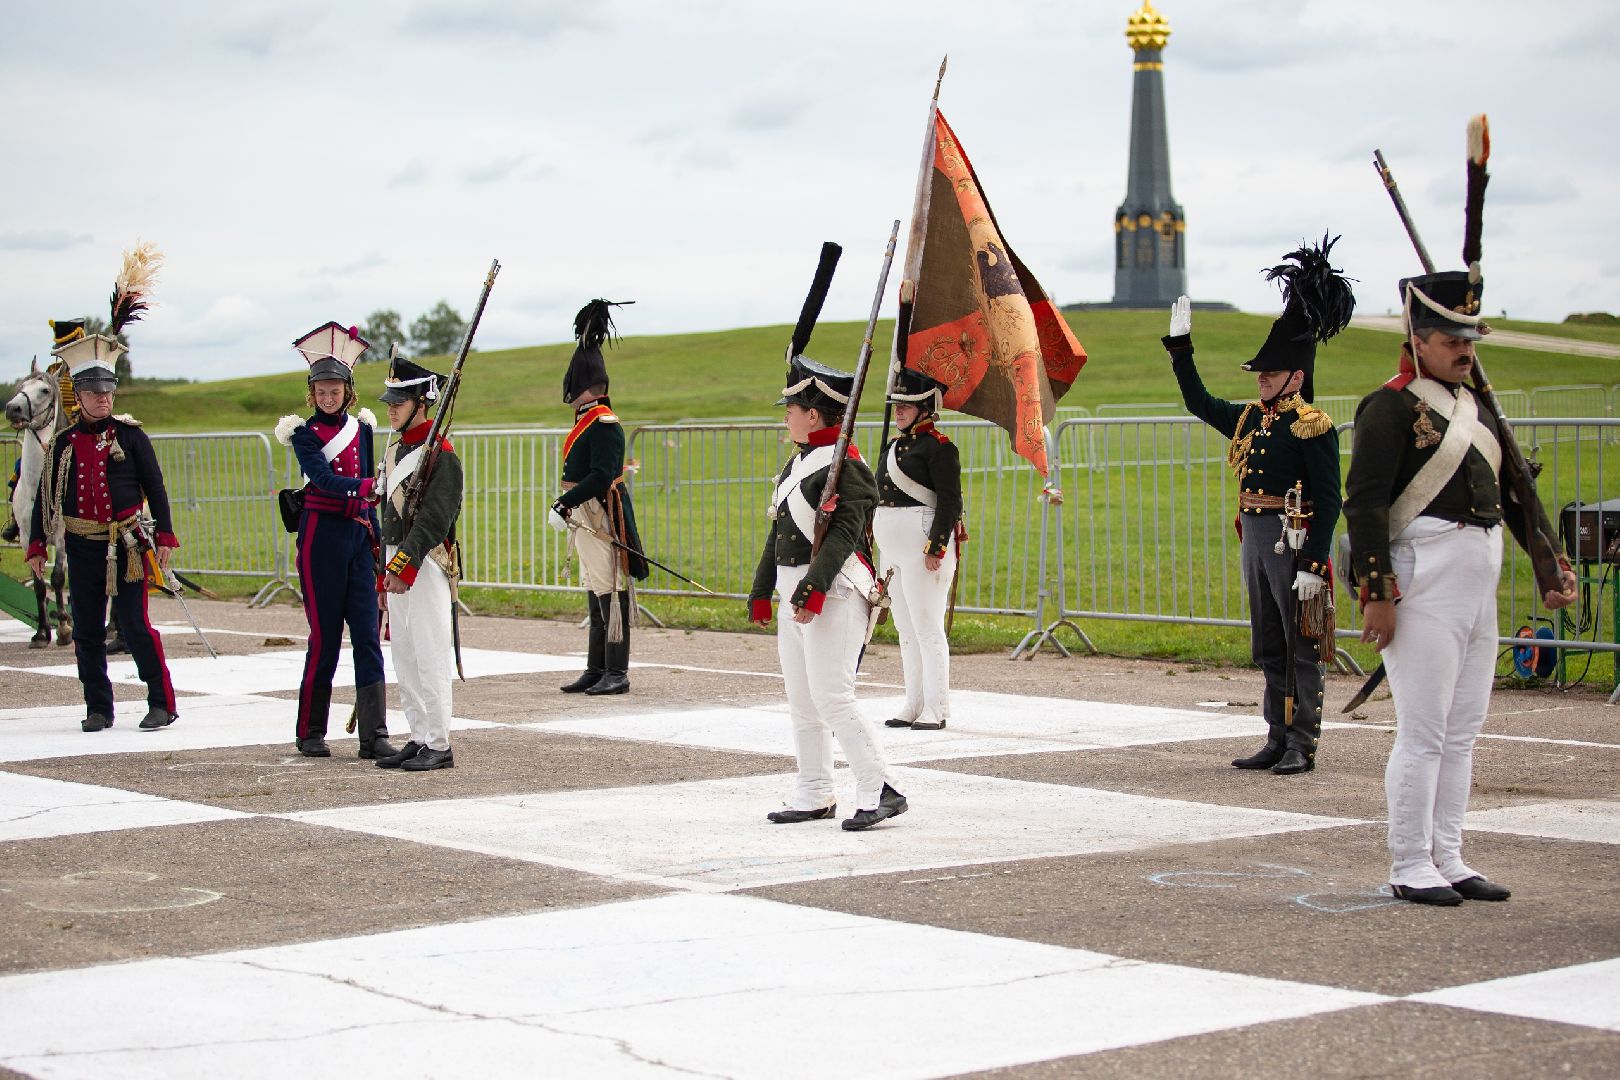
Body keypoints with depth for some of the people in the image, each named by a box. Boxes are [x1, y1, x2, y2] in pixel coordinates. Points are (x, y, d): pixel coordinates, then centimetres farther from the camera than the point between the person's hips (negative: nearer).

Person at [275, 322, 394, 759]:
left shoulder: (361, 428, 11)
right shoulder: (305, 434, -3)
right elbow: (324, 479, -21)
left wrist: (377, 539, 12)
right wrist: (365, 486, -37)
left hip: (360, 534, 4)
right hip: (322, 537, -4)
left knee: (368, 636, -2)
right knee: (324, 636, 0)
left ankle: (374, 735, -3)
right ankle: (310, 733, 12)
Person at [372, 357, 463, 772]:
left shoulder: (440, 454, -11)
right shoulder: (394, 450, 16)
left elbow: (433, 520, -19)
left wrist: (404, 567, -24)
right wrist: (385, 576, 19)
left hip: (427, 565, -9)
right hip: (397, 565, 9)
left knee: (430, 658, -7)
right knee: (405, 660, 10)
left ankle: (439, 746, -4)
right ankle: (420, 739, 16)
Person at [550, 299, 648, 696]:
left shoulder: (604, 425, -15)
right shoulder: (587, 421, 14)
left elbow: (601, 476, -23)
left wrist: (564, 504, -24)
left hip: (602, 518, -10)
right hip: (585, 519, 10)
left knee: (610, 594, -7)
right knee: (594, 595, 13)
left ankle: (617, 674, -4)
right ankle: (596, 670, 19)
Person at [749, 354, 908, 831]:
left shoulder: (845, 466, -13)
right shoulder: (798, 462, 16)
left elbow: (843, 535, -21)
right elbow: (778, 531, 20)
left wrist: (813, 589, -28)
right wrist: (761, 590, 21)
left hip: (834, 594, -10)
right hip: (796, 593, 10)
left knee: (831, 698, -12)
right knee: (801, 702, 11)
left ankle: (880, 791, -6)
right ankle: (814, 795, 19)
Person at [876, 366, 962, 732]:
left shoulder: (938, 447, -9)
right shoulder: (894, 445, 16)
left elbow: (950, 503, -14)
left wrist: (936, 549, -20)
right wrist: (881, 555, 19)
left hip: (924, 545, -9)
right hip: (893, 548, 9)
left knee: (927, 629, -7)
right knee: (906, 629, 11)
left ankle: (936, 710, -3)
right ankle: (914, 705, 16)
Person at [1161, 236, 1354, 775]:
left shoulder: (1312, 426, -12)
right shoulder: (1251, 418, 11)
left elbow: (1327, 501, -15)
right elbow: (1199, 402, 24)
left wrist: (1311, 566, -20)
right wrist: (1180, 345, 17)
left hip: (1294, 544, -8)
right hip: (1255, 541, 8)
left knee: (1301, 648, -2)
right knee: (1268, 649, 12)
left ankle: (1302, 746, 3)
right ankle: (1278, 740, 20)